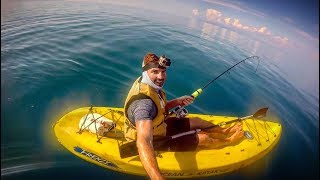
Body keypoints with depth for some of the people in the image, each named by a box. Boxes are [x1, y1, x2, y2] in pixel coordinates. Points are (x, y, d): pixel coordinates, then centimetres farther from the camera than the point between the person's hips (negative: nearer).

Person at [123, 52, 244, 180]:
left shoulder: (151, 84, -12)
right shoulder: (144, 101, -40)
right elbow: (143, 142, -52)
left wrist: (177, 101, -11)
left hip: (159, 126, 8)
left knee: (197, 122, 14)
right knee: (203, 138, 2)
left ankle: (224, 131, 40)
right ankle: (229, 140, 31)